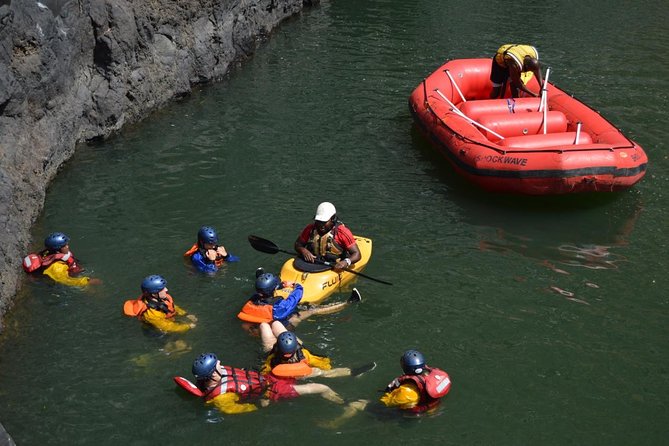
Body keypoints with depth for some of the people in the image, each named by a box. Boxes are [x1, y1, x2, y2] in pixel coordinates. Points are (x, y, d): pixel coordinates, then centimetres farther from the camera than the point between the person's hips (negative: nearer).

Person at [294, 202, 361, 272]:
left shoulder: (342, 232, -8)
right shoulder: (310, 229, 4)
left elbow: (356, 254, -9)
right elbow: (297, 244, 16)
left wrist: (346, 262, -31)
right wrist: (303, 250, -9)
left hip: (334, 267, -3)